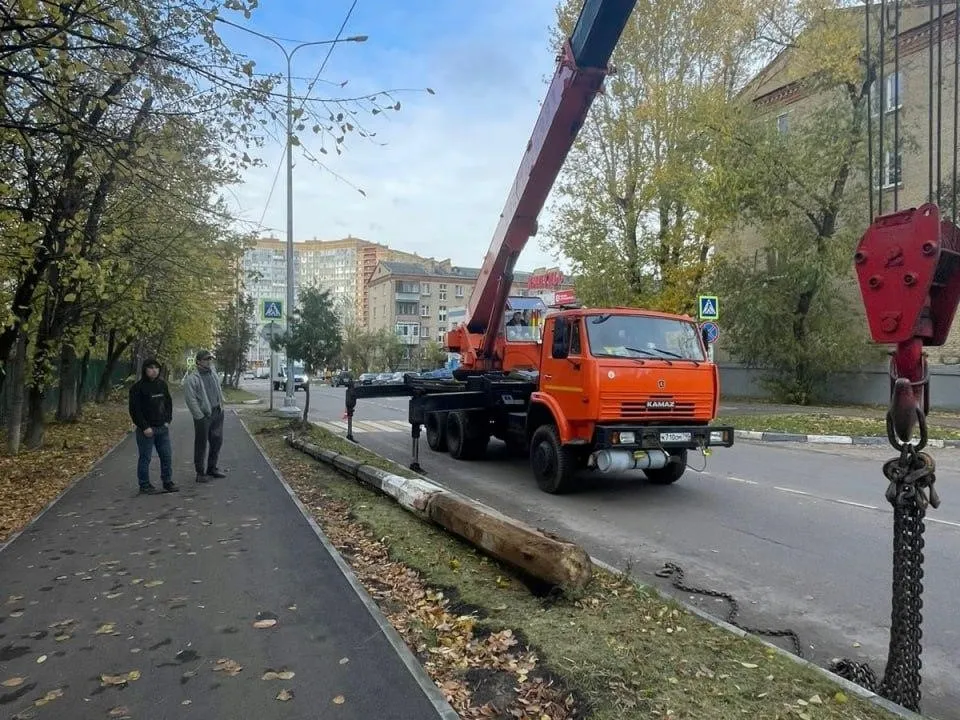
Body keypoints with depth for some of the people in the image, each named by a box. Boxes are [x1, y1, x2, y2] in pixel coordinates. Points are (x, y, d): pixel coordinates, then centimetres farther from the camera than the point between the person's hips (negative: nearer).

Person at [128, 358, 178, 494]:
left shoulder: (162, 384, 8)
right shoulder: (137, 387, -9)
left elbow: (168, 402, 16)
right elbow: (134, 410, -11)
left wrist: (168, 420, 6)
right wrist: (145, 427, -14)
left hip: (163, 428, 5)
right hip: (146, 429, -5)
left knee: (167, 456, 8)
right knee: (145, 458, 3)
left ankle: (167, 482, 19)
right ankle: (144, 485, 13)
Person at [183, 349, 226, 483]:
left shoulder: (213, 373, 10)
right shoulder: (192, 379, -13)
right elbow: (190, 400, -15)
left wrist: (221, 406, 12)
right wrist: (200, 416, -16)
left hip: (217, 413, 7)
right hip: (203, 416, -7)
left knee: (217, 442, 14)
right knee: (201, 445, 2)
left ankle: (212, 468, 28)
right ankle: (200, 472, 12)